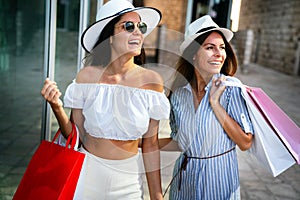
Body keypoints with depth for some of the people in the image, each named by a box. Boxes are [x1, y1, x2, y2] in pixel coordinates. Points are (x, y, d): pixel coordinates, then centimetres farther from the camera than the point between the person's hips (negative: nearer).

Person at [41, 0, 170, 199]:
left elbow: (150, 144, -4)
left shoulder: (152, 80, -11)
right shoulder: (87, 76, -13)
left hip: (128, 178, 1)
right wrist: (57, 108, -21)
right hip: (87, 171, 0)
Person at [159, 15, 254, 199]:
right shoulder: (179, 94, -5)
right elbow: (180, 142, 4)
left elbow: (245, 143, -18)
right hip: (185, 177, 3)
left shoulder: (231, 87, -15)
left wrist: (215, 103, -23)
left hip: (219, 177, -3)